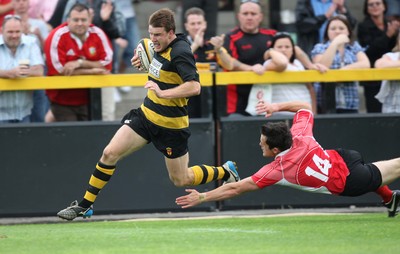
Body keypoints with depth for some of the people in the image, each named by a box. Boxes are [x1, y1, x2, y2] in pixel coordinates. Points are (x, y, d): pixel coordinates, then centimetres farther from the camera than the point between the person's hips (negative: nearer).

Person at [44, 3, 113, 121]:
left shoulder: (98, 34, -4)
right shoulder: (57, 36, -13)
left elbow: (107, 64, -8)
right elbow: (58, 70, -17)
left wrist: (80, 63, -22)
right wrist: (92, 70, -15)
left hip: (89, 100, 3)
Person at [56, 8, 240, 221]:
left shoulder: (180, 52, -22)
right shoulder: (163, 47, 2)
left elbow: (194, 86, -33)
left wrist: (163, 93, -38)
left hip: (171, 125, -7)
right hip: (146, 114, 7)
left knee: (180, 180, 8)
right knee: (110, 153, -7)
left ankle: (225, 172, 32)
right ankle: (85, 205, 2)